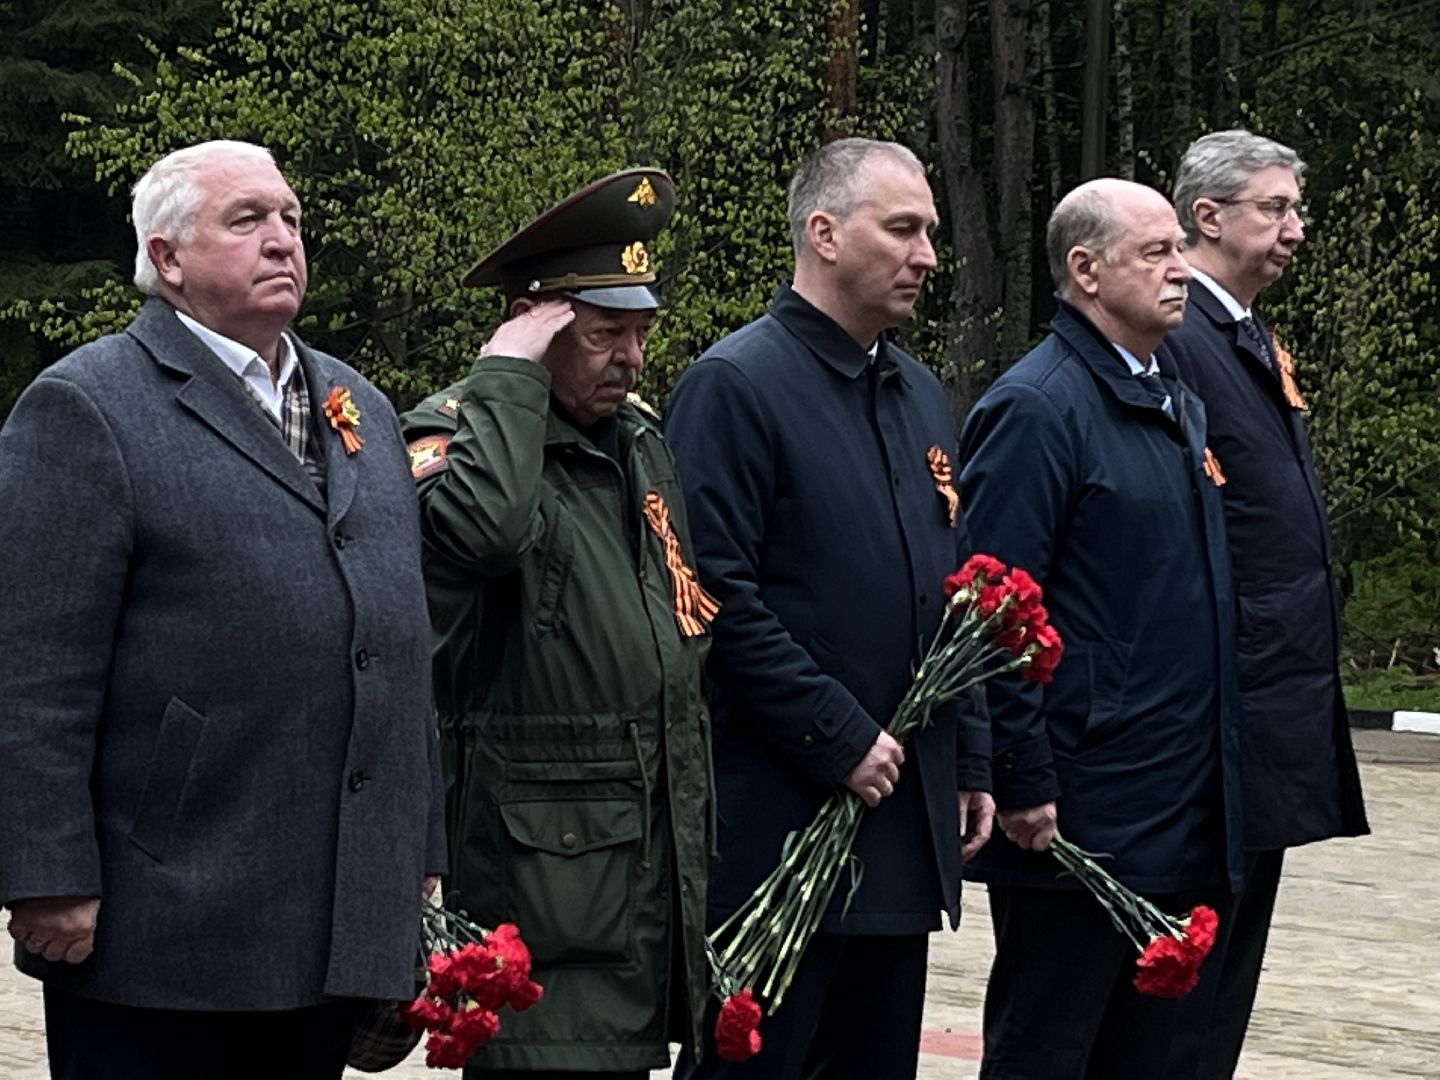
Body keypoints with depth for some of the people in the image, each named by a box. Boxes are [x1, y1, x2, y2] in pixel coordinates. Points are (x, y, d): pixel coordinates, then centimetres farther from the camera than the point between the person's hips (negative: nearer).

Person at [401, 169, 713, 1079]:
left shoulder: (641, 440, 17)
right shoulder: (458, 434, -9)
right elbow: (479, 527, -36)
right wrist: (510, 372, -23)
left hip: (662, 857, 8)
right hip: (545, 860, -8)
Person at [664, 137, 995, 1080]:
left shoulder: (922, 397, 15)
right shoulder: (735, 385, -10)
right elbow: (720, 596, -17)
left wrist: (969, 761, 13)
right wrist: (837, 739, -17)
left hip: (905, 825, 8)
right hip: (779, 824, -8)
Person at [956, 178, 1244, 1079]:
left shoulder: (1180, 407, 16)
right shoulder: (1036, 408, -12)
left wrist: (1213, 787, 16)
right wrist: (1023, 785, -18)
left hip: (1181, 825, 8)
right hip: (1078, 820, -8)